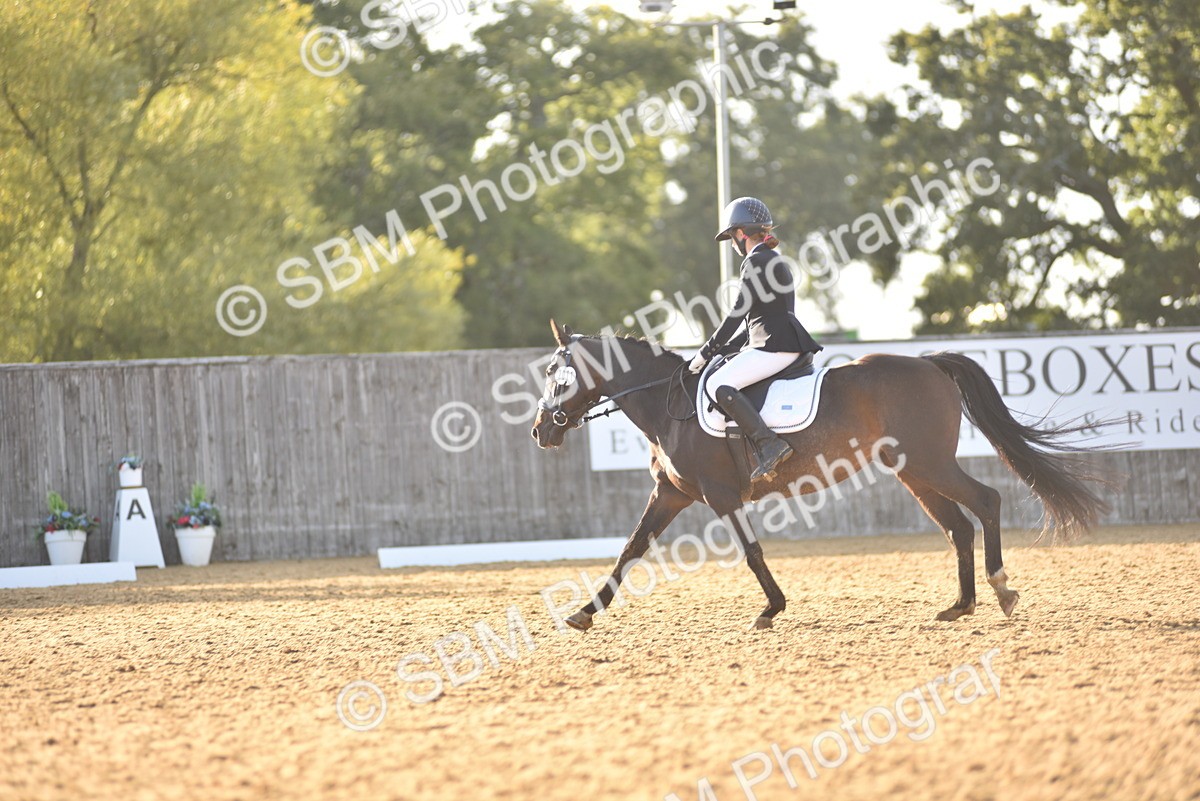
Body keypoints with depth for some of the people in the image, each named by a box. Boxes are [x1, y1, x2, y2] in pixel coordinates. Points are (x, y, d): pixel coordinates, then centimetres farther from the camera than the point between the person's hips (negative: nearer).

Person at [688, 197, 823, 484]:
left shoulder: (755, 261, -9)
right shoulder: (774, 261, 22)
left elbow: (738, 313, -13)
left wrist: (707, 352, -8)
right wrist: (726, 349, 21)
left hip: (776, 346, -11)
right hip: (784, 344, 11)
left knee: (719, 384, -21)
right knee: (724, 376, 23)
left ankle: (769, 445, -31)